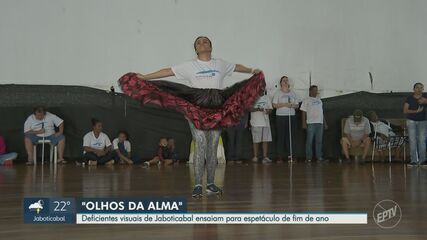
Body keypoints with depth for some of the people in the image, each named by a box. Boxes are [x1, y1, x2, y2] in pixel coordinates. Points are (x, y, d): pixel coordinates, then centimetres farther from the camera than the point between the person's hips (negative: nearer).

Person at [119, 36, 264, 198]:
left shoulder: (221, 64, 13)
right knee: (200, 145, -11)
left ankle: (210, 183, 14)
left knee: (212, 147, 5)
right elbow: (168, 71, 3)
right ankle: (197, 185, -6)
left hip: (217, 110, 3)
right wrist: (144, 77, -1)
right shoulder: (189, 66, 5)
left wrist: (252, 71, 38)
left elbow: (236, 67, 30)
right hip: (196, 108, -3)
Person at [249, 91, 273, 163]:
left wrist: (268, 111, -8)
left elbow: (270, 108, 14)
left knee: (266, 140, -1)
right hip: (256, 123, -4)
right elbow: (249, 108, -7)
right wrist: (257, 109, -23)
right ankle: (255, 157, 8)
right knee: (256, 140, 0)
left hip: (266, 122, 4)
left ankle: (265, 157, 1)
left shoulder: (266, 97, 16)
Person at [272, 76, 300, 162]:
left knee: (291, 136, 0)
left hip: (291, 116, 3)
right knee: (280, 136, -5)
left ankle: (290, 155, 4)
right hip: (280, 116, -3)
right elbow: (274, 105, -4)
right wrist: (284, 104, -15)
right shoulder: (278, 92, 3)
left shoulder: (293, 93, 14)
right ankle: (279, 156, -3)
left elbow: (297, 105, 12)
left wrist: (292, 105, -9)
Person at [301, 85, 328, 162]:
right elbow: (304, 112, -2)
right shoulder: (306, 100, 3)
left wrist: (325, 123, 17)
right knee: (309, 141, -4)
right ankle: (308, 157, 0)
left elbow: (322, 112, 21)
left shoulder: (319, 100, 19)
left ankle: (319, 156, 10)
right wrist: (304, 123, -10)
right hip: (311, 123, -5)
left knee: (319, 141, 5)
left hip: (320, 123, 5)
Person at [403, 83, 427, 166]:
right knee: (412, 140, -2)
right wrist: (416, 111, -17)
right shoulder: (409, 98, -1)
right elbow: (405, 110, -6)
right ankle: (414, 160, 0)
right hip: (411, 121, -1)